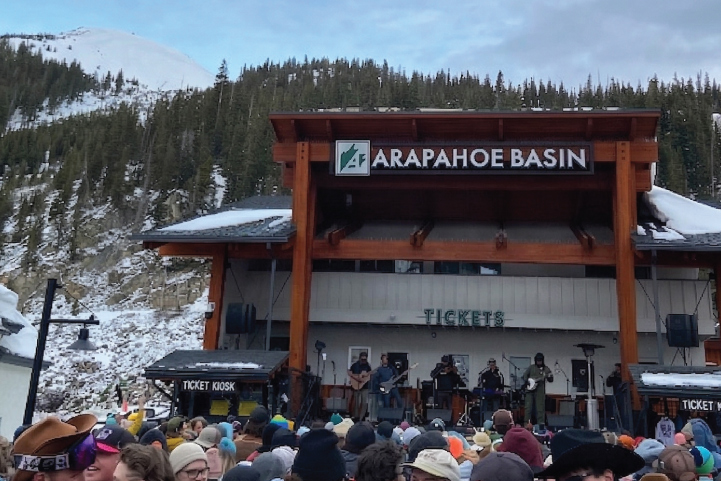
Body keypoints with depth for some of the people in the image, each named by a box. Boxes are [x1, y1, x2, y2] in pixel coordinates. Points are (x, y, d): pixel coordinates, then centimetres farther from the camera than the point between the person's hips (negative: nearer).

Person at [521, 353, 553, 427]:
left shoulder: (546, 369, 6)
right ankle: (527, 423, 5)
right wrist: (527, 382, -7)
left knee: (540, 408, -1)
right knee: (528, 406, -1)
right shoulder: (531, 367, 6)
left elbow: (550, 380, 4)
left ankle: (541, 423, 4)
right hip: (530, 389, 0)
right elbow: (525, 375, 9)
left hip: (540, 391, 0)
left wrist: (549, 377, -18)